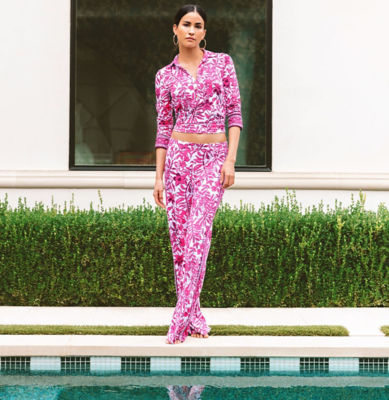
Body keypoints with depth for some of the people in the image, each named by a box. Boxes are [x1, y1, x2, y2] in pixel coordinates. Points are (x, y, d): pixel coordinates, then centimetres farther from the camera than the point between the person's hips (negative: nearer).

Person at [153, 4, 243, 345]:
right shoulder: (166, 75, 7)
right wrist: (158, 176, 6)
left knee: (197, 233, -16)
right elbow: (164, 127, 10)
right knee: (179, 236, 0)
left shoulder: (222, 63, 4)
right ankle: (195, 315, 11)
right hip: (178, 157, 2)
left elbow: (235, 113, 1)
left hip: (213, 159, -2)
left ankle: (182, 317, -16)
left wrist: (231, 159, -10)